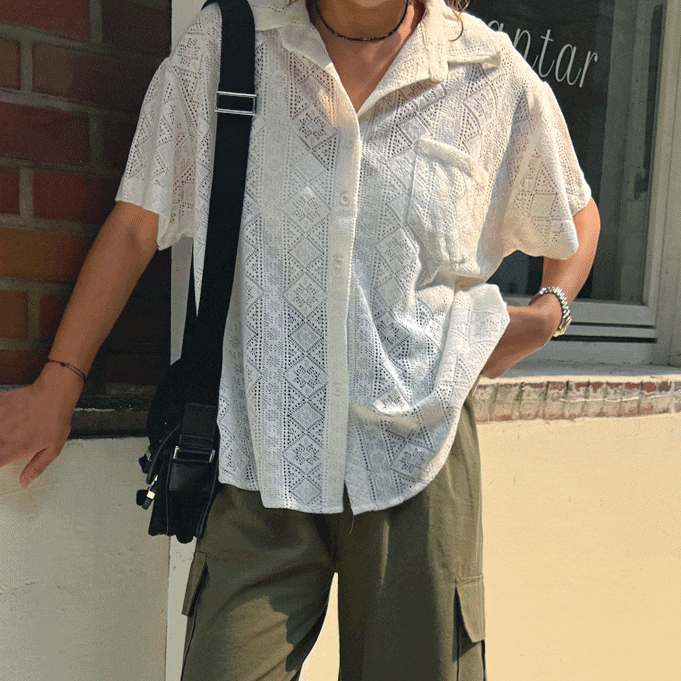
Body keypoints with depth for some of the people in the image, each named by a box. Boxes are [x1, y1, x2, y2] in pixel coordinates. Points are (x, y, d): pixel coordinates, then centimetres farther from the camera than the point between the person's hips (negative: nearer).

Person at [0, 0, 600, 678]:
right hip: (264, 456, 0)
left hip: (419, 452, 1)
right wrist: (58, 384, 7)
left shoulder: (497, 80, 2)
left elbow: (576, 216, 20)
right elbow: (136, 225, 5)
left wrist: (546, 312, 2)